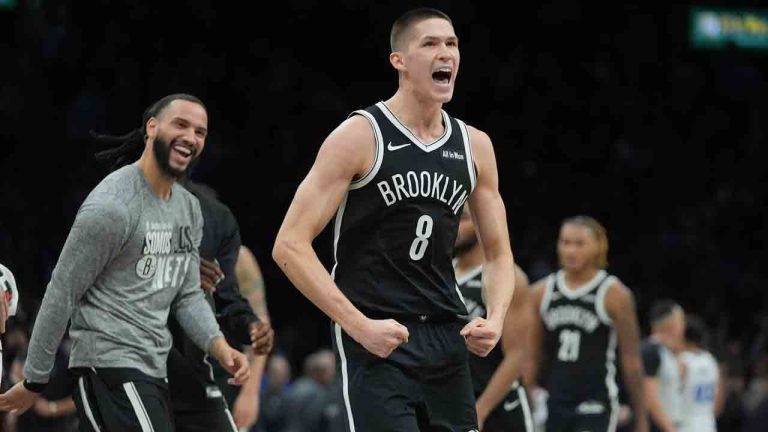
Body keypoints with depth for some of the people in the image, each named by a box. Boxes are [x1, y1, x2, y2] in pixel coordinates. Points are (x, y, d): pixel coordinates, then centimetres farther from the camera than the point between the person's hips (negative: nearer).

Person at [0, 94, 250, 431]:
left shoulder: (189, 209, 14)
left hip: (149, 372, 10)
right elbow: (61, 295, -10)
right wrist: (34, 381, -8)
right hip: (111, 366, -10)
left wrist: (220, 347, -2)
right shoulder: (112, 206, -14)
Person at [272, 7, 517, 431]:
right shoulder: (360, 137, -8)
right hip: (376, 340, -6)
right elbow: (290, 246, -12)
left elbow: (499, 254, 18)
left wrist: (495, 318, -3)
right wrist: (360, 326, -18)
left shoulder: (474, 146, 9)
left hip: (447, 339, 6)